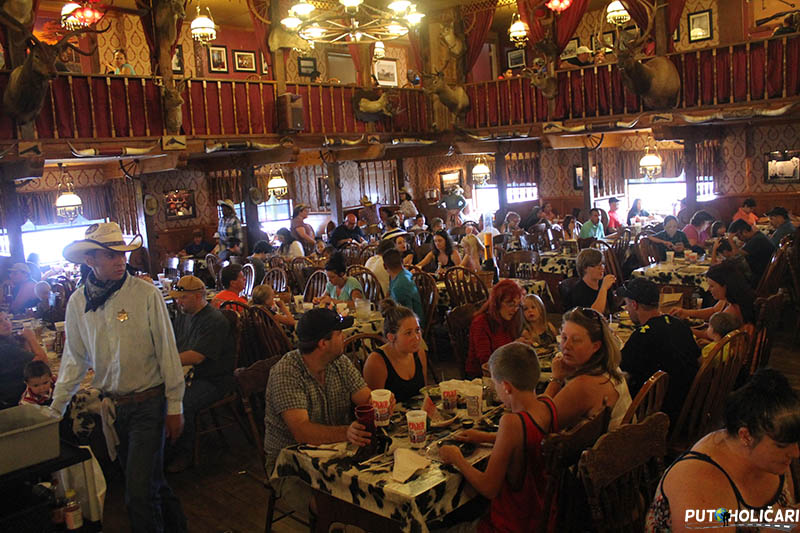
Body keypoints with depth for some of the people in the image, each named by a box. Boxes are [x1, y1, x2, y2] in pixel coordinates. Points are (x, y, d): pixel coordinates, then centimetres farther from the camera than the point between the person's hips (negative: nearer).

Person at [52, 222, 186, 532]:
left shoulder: (146, 293, -12)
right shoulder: (78, 302, 1)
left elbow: (167, 352, -8)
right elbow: (75, 360, 11)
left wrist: (175, 407, -7)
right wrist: (56, 408, 11)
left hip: (148, 404, -4)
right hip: (109, 404, 4)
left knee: (140, 493, -7)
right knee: (149, 481, 17)